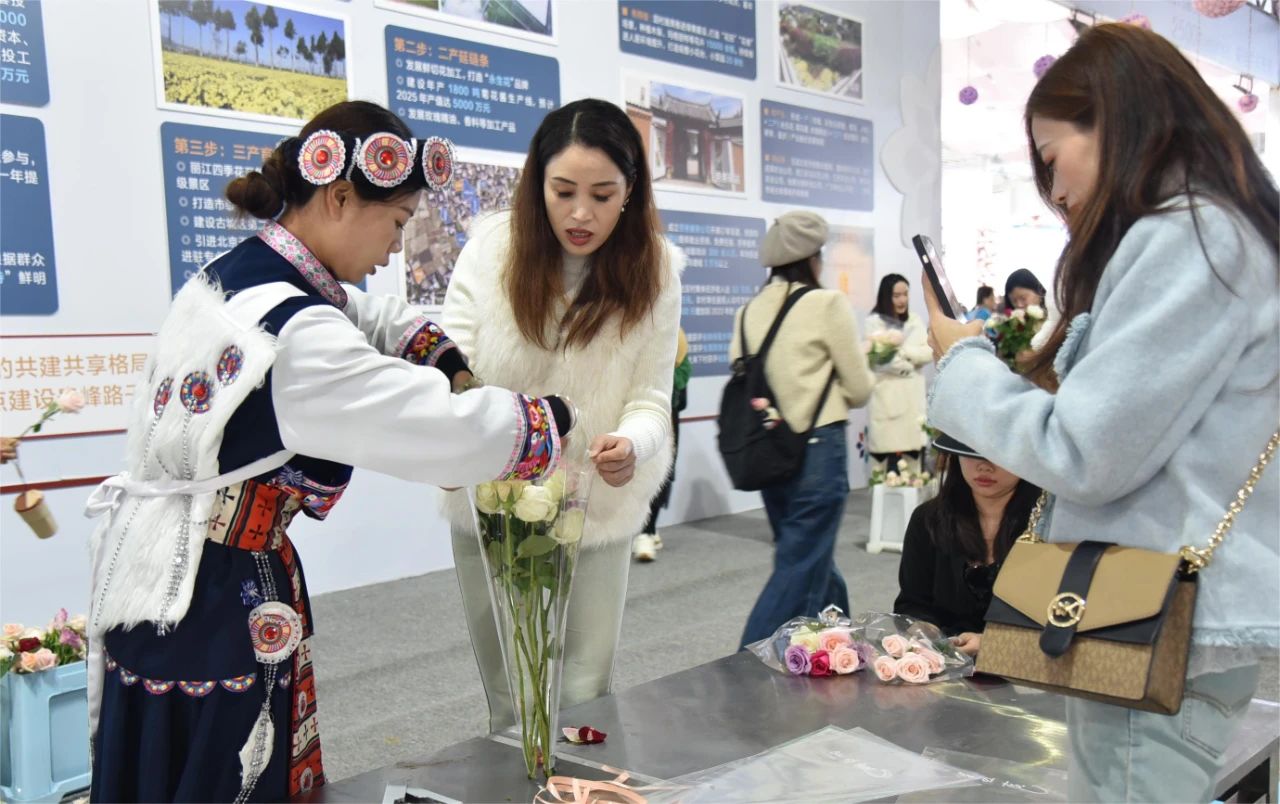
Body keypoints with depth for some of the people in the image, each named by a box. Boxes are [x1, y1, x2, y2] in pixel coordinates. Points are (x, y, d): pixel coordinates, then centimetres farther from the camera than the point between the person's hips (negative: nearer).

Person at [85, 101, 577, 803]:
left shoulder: (233, 274, 5)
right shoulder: (294, 333, -26)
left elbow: (370, 316, 23)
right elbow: (454, 430, -24)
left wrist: (455, 368, 11)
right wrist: (555, 417, -7)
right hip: (211, 605, -9)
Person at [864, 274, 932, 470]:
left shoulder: (914, 320, 16)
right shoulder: (875, 322, -2)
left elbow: (929, 352, 5)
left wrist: (904, 352, -8)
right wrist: (910, 363, 0)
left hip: (912, 395, 5)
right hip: (886, 396, -5)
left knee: (913, 450, -2)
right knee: (891, 452, -11)